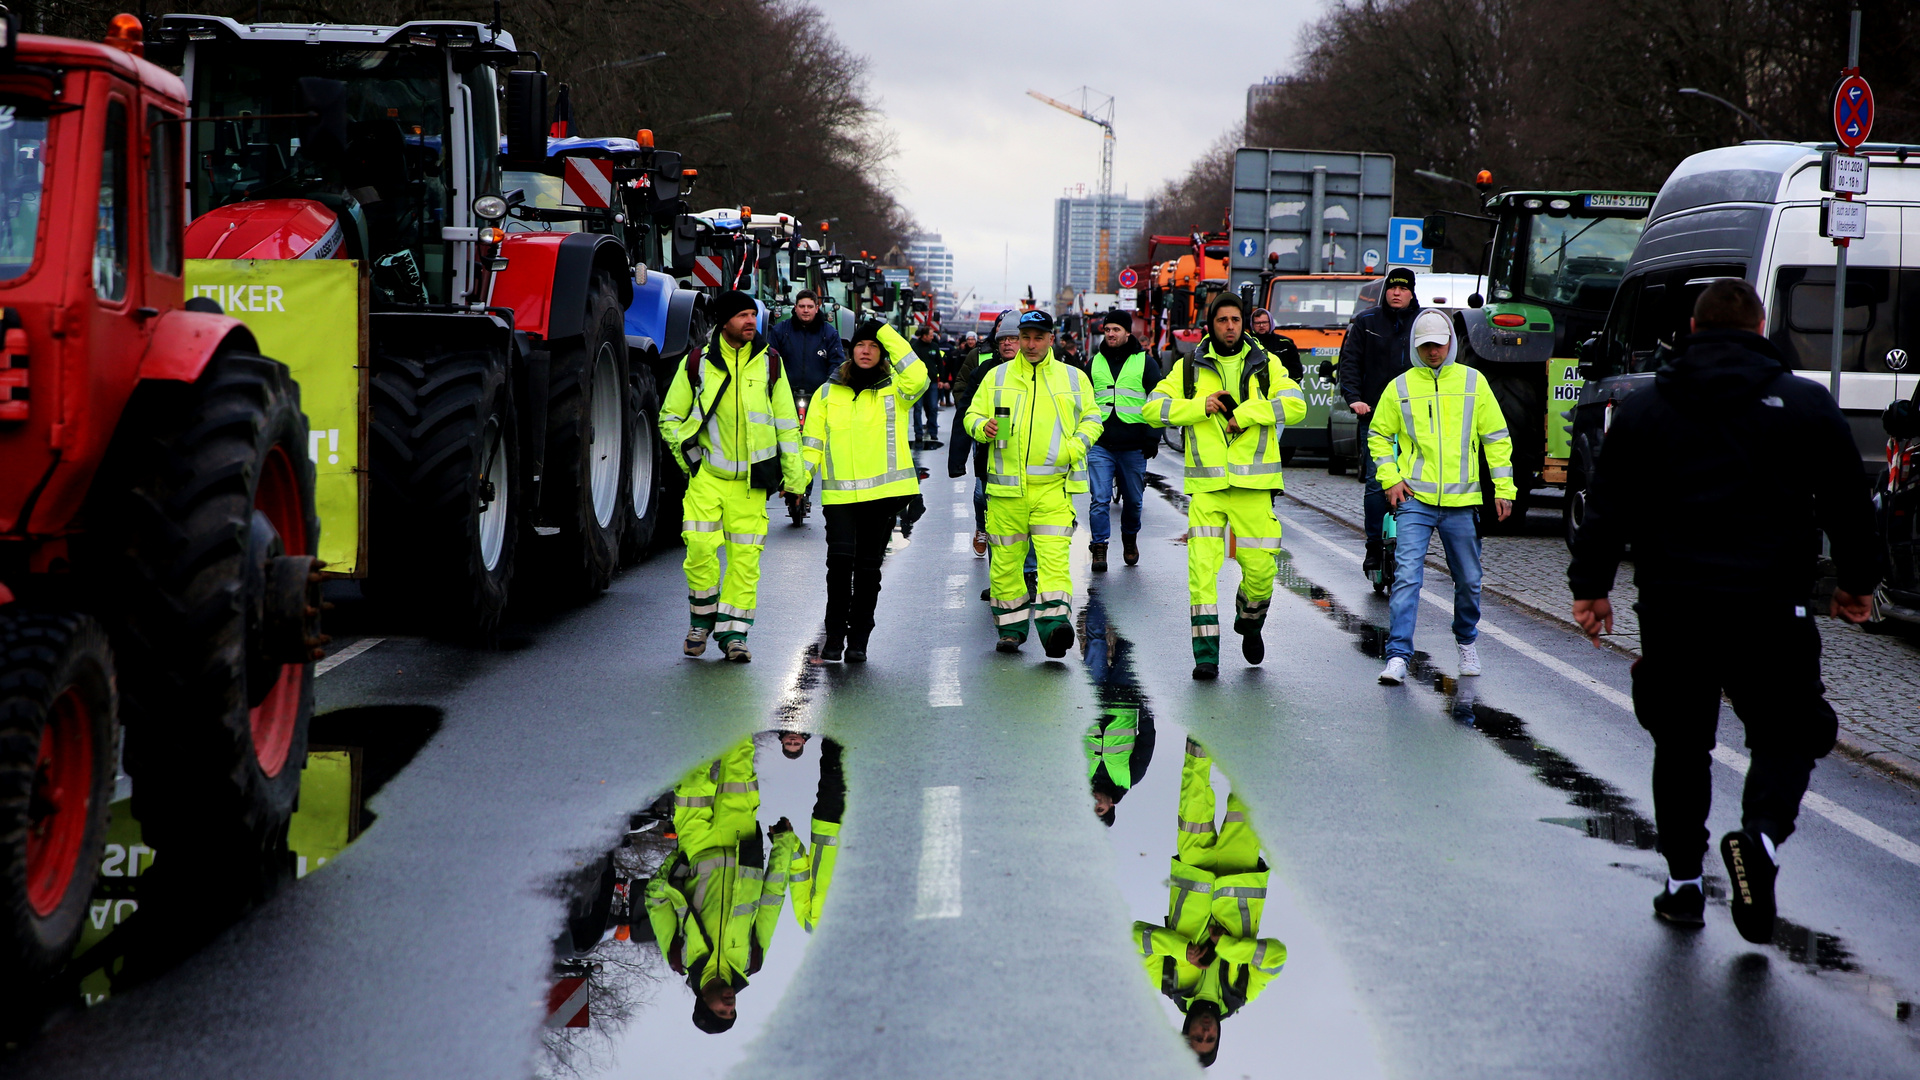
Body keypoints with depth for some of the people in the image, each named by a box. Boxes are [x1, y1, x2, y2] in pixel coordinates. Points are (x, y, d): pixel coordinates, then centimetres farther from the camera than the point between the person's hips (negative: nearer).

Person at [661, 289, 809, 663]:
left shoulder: (769, 363, 7)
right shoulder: (698, 363, 4)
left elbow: (786, 424, 12)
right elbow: (670, 416, 14)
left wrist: (793, 476, 10)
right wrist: (686, 454, 2)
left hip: (751, 477, 1)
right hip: (707, 474, -1)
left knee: (745, 555, -3)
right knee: (700, 547, -11)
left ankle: (733, 631, 6)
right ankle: (702, 618, 11)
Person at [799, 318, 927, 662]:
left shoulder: (893, 390, 6)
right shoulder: (828, 393, 12)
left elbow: (917, 376, -17)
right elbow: (812, 439, 13)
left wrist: (888, 333, -12)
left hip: (884, 492, 0)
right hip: (839, 494, 0)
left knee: (869, 566, 5)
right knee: (840, 559, -14)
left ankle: (858, 640, 15)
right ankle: (834, 635, -1)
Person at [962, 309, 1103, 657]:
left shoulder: (1073, 378, 11)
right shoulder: (997, 377, 11)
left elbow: (1091, 418, 16)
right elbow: (972, 415, 14)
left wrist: (1076, 447, -2)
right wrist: (983, 427, -9)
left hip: (1053, 486, -1)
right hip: (1006, 486, 2)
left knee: (1054, 556, -16)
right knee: (1005, 560, 5)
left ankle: (1054, 622, -24)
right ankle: (1011, 627, 18)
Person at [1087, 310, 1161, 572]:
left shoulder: (1144, 362, 3)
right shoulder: (1094, 363, 10)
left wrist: (1152, 437, -6)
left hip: (1133, 444, -1)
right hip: (1100, 443, 1)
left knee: (1133, 499, 11)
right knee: (1100, 499, -8)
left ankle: (1130, 539, 32)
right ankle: (1099, 548, -4)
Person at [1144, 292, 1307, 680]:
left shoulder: (1265, 365, 8)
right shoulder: (1189, 368, 8)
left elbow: (1295, 405, -6)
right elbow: (1153, 409, 4)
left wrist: (1243, 413, -14)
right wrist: (1199, 406, -9)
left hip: (1253, 483, 0)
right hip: (1206, 484, 0)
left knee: (1260, 567, 0)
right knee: (1202, 568, -10)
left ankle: (1250, 620, 33)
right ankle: (1206, 654, -6)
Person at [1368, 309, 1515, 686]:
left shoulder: (1473, 382, 5)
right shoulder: (1400, 387, 4)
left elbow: (1496, 437, 9)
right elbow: (1378, 435, 13)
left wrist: (1503, 488, 3)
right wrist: (1390, 478, 0)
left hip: (1461, 500, 1)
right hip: (1414, 499, -1)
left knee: (1468, 580, 12)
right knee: (1406, 576, -13)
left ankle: (1466, 641, 35)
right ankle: (1398, 655, -15)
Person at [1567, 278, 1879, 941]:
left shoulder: (1642, 410, 6)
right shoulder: (1808, 405, 3)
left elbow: (1607, 508, 4)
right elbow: (1849, 503, 7)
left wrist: (1590, 586, 10)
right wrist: (1856, 581, 19)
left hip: (1672, 606, 2)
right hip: (1772, 607, -1)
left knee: (1680, 742, 14)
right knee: (1786, 736, 9)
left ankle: (1683, 880, 15)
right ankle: (1762, 834, -19)